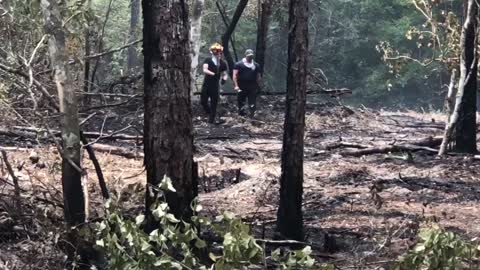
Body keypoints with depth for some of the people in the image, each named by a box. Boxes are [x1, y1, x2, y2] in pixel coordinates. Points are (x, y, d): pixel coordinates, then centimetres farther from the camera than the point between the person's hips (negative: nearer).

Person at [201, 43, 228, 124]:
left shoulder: (223, 63, 2)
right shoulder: (207, 60, -3)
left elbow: (225, 74, 8)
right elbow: (205, 70, -18)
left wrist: (224, 78, -17)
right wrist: (213, 74, -35)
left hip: (215, 86, 0)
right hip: (206, 84, 0)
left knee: (214, 103, 0)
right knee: (203, 101, 1)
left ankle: (211, 119, 11)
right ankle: (209, 113, 28)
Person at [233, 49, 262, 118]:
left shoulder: (256, 65, 11)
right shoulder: (239, 64, 2)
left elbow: (259, 77, 16)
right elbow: (235, 75, -4)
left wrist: (258, 86, 10)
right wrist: (236, 85, -14)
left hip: (252, 88, 1)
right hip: (242, 88, -1)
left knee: (252, 104, -6)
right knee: (241, 102, 7)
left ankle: (251, 117, -4)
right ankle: (241, 114, 20)